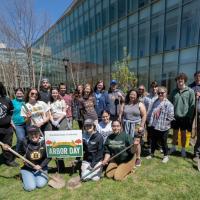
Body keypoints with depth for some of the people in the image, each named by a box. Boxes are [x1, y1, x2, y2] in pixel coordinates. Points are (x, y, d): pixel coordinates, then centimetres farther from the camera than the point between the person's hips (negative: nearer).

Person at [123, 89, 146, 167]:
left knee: (136, 143, -2)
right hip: (126, 126, 3)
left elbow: (144, 115, -3)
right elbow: (121, 115, 11)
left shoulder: (140, 104, 1)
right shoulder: (125, 104, 9)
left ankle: (138, 158, 19)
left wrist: (141, 126, -10)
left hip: (136, 126, -2)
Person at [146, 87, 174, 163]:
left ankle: (166, 156, 35)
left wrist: (163, 122, -11)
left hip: (163, 127, -5)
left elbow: (170, 117, -14)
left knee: (163, 142, 12)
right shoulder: (155, 102, 4)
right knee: (153, 141, 19)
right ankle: (152, 153, 39)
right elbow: (150, 112, 11)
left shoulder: (168, 104, -14)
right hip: (154, 126, 5)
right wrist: (151, 121, 4)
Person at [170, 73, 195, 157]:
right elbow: (170, 103, 6)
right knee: (175, 132, 15)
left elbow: (192, 105, -6)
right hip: (174, 116, 2)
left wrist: (189, 117, -8)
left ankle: (183, 149, 29)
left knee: (183, 133, 13)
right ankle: (173, 147, 32)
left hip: (184, 116, -2)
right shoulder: (174, 91, 3)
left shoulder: (190, 91, -6)